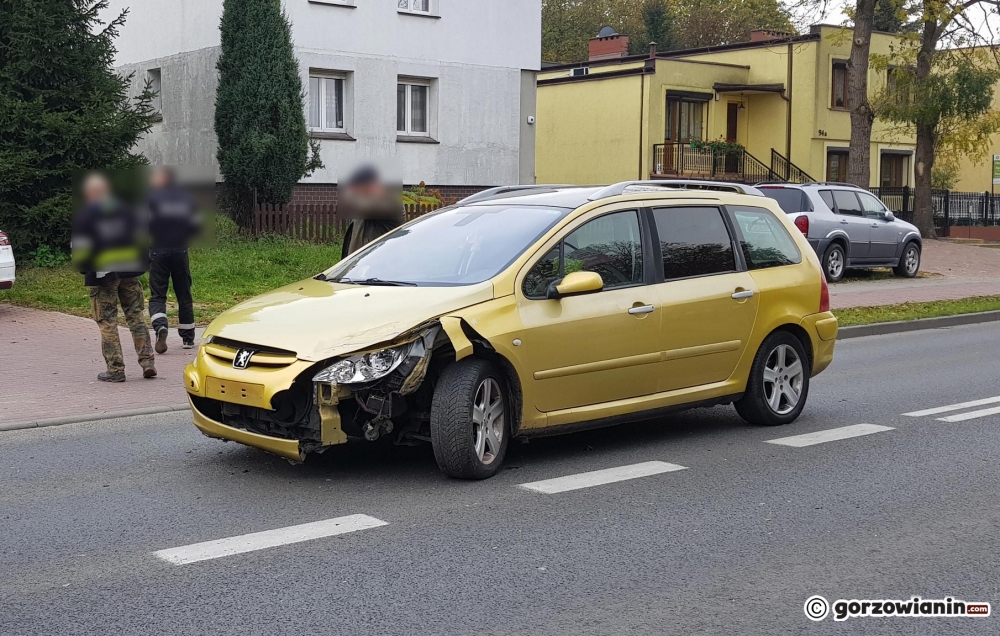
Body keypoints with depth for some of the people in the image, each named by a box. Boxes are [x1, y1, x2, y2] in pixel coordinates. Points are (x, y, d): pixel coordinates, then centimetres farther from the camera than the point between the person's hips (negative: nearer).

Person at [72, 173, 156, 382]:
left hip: (101, 274, -3)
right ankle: (147, 361, 2)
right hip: (129, 272, 3)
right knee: (136, 317, 10)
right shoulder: (125, 210, 7)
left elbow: (81, 249, -8)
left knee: (107, 323, 2)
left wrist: (82, 265, 11)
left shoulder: (84, 216, -4)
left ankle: (115, 369, 1)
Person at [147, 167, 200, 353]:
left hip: (159, 252, -3)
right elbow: (196, 226, 7)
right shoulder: (187, 198, 7)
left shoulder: (152, 197, -5)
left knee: (157, 296, 1)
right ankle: (188, 338, 14)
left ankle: (160, 326, -25)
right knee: (184, 296, 11)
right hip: (181, 252, 3)